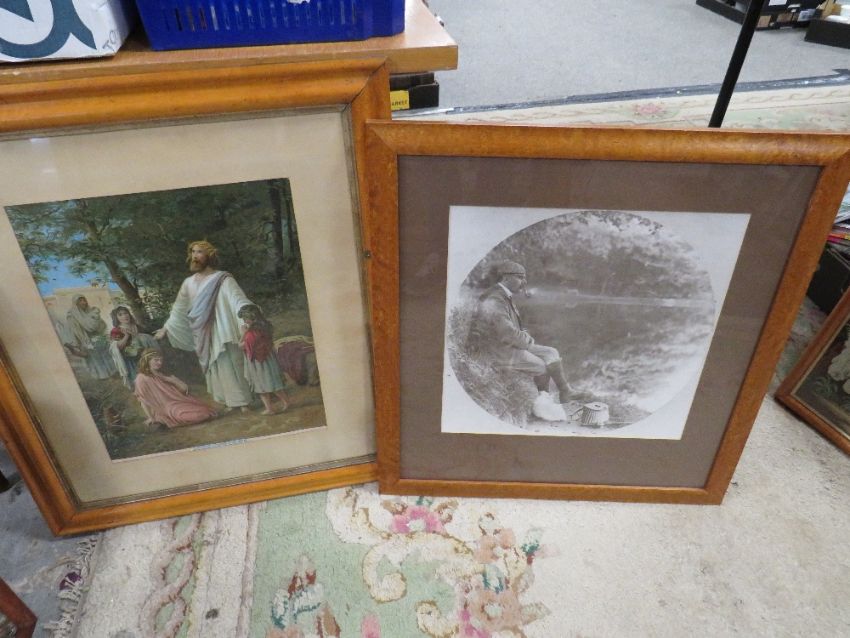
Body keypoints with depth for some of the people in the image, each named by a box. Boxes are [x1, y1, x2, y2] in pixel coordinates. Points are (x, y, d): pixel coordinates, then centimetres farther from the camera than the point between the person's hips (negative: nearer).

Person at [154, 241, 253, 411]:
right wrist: (166, 328, 23)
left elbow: (238, 300, -21)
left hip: (221, 331, -6)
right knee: (215, 369, 7)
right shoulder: (189, 283, 12)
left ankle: (243, 403, -1)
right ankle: (230, 402, 14)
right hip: (203, 335, 6)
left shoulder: (222, 279, -6)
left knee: (230, 367, -7)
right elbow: (178, 309, 21)